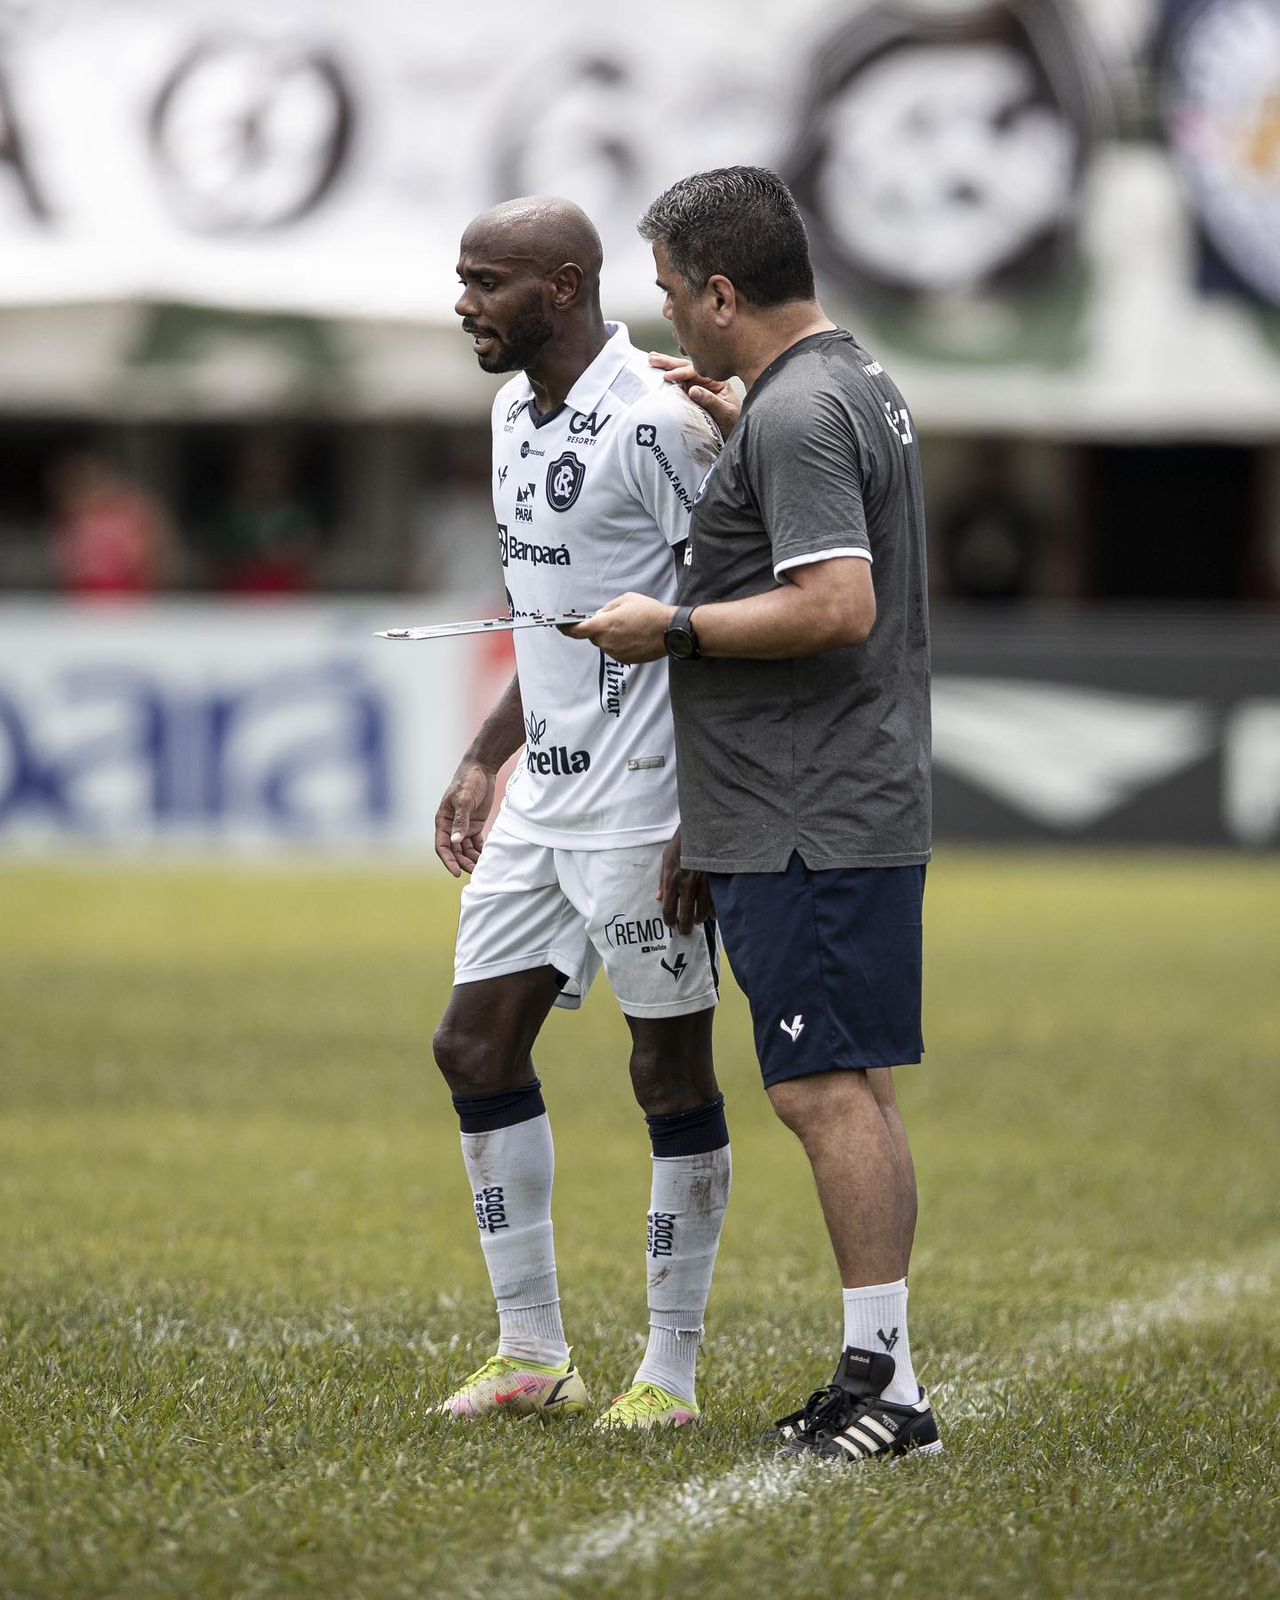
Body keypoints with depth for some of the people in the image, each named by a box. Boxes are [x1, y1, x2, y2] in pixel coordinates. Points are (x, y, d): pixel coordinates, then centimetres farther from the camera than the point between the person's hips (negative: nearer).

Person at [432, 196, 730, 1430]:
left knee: (671, 1071, 0)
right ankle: (531, 1354, 16)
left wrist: (709, 820, -20)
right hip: (542, 800, 9)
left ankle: (671, 1371, 7)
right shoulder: (516, 412, 13)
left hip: (642, 810, -9)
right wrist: (484, 759, 21)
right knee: (475, 1047, 8)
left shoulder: (656, 426, -16)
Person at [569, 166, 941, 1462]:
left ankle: (883, 1376, -11)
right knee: (853, 1089, 11)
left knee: (824, 1089, -10)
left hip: (811, 824, -10)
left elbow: (838, 604, -25)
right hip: (854, 812, 10)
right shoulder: (859, 383, 15)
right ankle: (880, 1376, 13)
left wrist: (674, 629, -15)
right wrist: (738, 415, 39)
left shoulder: (798, 417, -16)